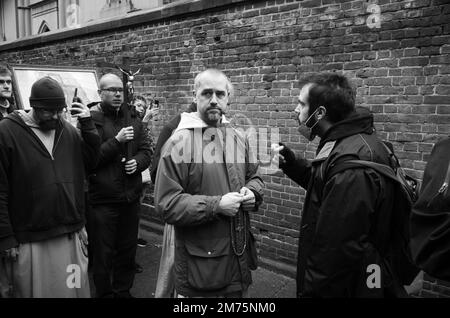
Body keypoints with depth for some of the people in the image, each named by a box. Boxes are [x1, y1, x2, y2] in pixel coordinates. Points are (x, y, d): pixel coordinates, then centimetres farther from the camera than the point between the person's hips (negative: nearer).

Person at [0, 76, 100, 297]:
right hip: (31, 241, -4)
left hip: (72, 235, 4)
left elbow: (92, 161, 3)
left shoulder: (68, 130, 6)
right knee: (37, 290, 13)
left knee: (75, 290, 17)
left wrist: (87, 125, -5)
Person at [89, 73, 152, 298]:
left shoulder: (133, 119, 9)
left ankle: (123, 291, 35)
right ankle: (105, 293, 27)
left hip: (131, 196, 5)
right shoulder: (90, 119, -8)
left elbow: (146, 150, 10)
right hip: (103, 198, -5)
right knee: (103, 253, 8)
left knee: (128, 250, 17)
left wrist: (138, 162, -10)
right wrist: (117, 141, -22)